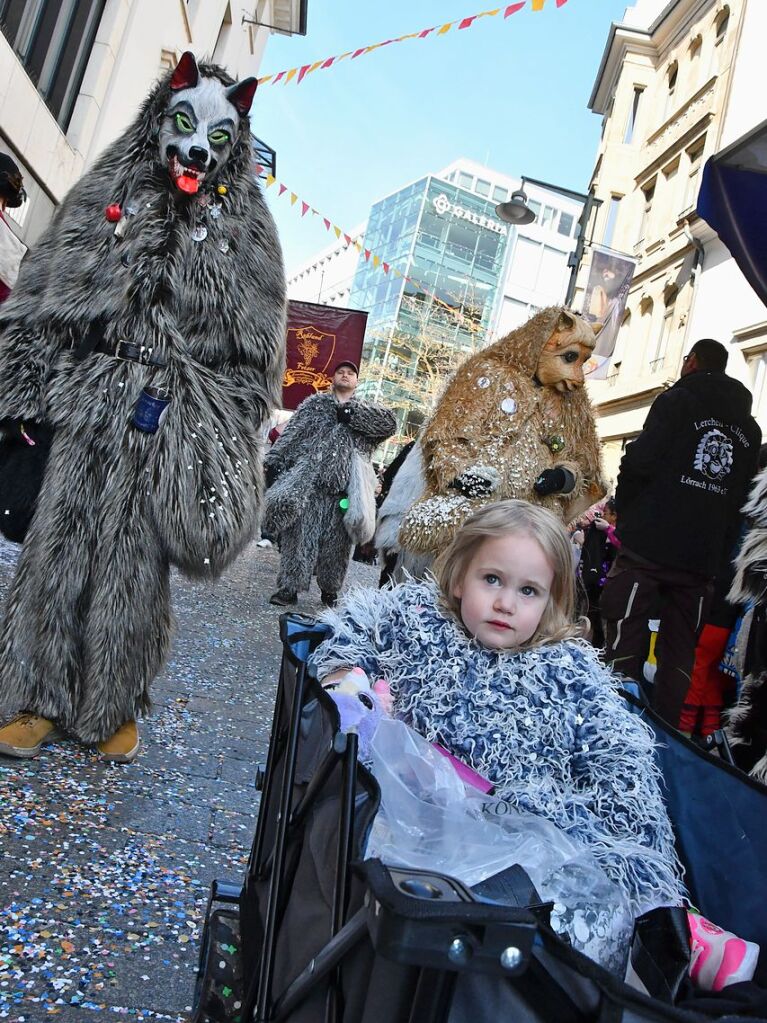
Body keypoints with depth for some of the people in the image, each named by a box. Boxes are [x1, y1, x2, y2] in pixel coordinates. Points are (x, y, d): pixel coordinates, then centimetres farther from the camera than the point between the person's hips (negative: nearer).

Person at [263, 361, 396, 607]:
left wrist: (351, 412, -6)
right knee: (299, 534, -4)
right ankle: (290, 587, 3)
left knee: (336, 541, 5)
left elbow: (390, 423, -1)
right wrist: (274, 460, -5)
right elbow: (292, 433, 8)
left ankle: (330, 589, 18)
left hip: (343, 485, 1)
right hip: (308, 481, -1)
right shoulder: (315, 403, 17)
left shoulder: (365, 411, 19)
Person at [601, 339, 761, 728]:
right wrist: (719, 553, 13)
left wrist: (627, 515, 2)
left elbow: (639, 462, -13)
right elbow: (745, 498, 11)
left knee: (624, 643, 1)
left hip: (649, 547, -5)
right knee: (679, 654, 11)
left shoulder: (677, 400, -1)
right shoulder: (749, 426, 15)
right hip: (702, 559, 5)